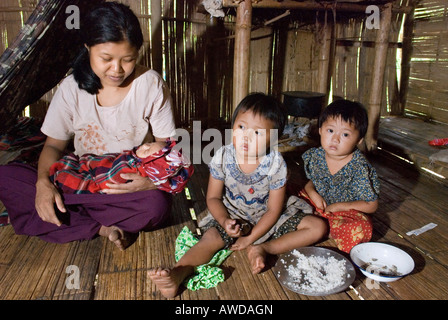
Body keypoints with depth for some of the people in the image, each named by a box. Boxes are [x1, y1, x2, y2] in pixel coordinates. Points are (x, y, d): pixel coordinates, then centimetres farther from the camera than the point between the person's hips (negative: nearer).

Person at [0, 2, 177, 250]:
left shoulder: (151, 85, -8)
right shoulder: (72, 87, -3)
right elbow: (54, 145, 4)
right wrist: (43, 182, -16)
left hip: (130, 188, -2)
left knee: (157, 204, -36)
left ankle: (71, 219, -14)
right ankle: (102, 228, -22)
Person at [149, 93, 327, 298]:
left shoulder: (275, 164, -22)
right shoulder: (223, 157, -18)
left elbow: (274, 209, -15)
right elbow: (213, 198, -8)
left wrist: (250, 239, -16)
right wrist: (224, 221, -28)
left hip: (267, 218, 1)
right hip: (233, 216, 0)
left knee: (318, 227, -14)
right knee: (212, 238, -28)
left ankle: (263, 249, -23)